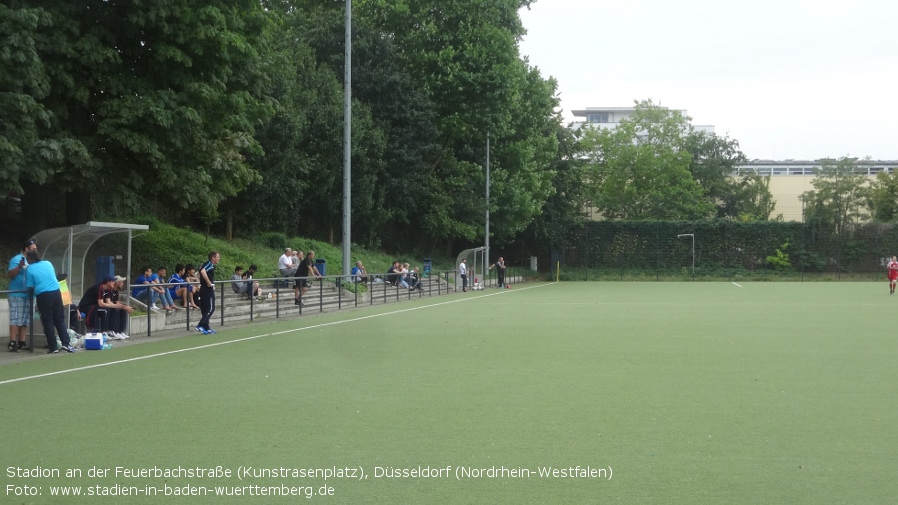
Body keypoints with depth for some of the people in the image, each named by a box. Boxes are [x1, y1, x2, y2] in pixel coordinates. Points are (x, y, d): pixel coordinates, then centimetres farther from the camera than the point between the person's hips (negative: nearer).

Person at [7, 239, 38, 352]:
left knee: (25, 321, 7)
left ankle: (22, 343, 10)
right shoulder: (16, 259, -6)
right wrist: (19, 267, -28)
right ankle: (12, 343, -13)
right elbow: (9, 274, -16)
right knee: (15, 320, -12)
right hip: (17, 295, -9)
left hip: (27, 295, 9)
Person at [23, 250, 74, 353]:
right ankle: (65, 343, 1)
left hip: (43, 295, -4)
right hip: (56, 292, 4)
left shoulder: (29, 269, -1)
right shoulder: (48, 263, 12)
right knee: (60, 320, 11)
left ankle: (53, 348, 2)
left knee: (48, 322, 3)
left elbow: (29, 286, -1)